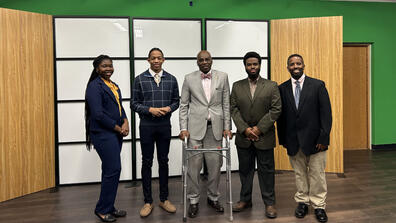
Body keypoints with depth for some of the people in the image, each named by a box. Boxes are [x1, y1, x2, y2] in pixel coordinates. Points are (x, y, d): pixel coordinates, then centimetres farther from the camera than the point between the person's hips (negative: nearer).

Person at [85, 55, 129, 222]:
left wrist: (125, 122, -3)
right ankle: (102, 209, 9)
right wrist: (118, 128, -12)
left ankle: (108, 208, 25)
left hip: (116, 133, 9)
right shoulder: (95, 86, -11)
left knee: (110, 171, 13)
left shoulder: (114, 86, 16)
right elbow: (98, 114, -18)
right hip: (103, 134, -9)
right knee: (113, 169, -7)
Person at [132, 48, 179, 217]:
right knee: (147, 163, 5)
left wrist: (169, 108, -11)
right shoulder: (140, 79, 0)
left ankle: (164, 199, 22)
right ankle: (148, 201, 16)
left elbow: (176, 100, 10)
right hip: (146, 126, -2)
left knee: (163, 162, 9)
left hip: (165, 126, 2)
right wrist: (150, 109, -16)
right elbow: (135, 103, -1)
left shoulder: (171, 79, 6)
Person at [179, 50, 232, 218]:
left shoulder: (222, 77, 7)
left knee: (215, 165, 6)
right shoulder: (189, 79, 5)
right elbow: (184, 105, 5)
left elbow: (226, 104, 7)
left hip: (215, 127, 1)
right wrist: (183, 128, -3)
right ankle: (193, 200, 16)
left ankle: (213, 197, 25)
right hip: (195, 127, -1)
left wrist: (227, 127, 1)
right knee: (194, 165, 1)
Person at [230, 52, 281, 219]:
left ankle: (269, 203, 18)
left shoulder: (272, 86, 1)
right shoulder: (237, 86, 7)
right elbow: (234, 109, 1)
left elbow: (276, 109, -6)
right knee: (245, 169, 12)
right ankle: (245, 199, 26)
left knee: (266, 170, 6)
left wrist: (259, 128, -13)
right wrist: (245, 129, -11)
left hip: (264, 136, -2)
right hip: (243, 136, 2)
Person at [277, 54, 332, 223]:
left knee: (317, 174, 5)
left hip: (314, 138, -2)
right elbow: (280, 115, 6)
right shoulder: (282, 88, 5)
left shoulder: (318, 85, -1)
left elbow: (326, 113, -4)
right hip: (293, 140, 2)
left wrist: (323, 137, -10)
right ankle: (302, 202, 27)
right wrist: (283, 139, 3)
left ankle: (318, 206, 19)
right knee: (299, 173, 12)